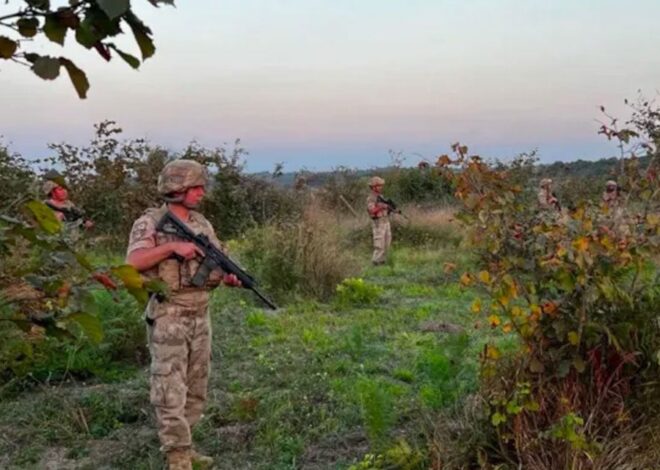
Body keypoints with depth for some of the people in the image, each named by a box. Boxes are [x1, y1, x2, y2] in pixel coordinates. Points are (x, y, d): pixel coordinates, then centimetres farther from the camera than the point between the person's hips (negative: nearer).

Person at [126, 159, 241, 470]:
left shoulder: (202, 224, 10)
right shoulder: (150, 222, -9)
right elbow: (133, 262, -23)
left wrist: (232, 277, -11)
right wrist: (172, 246, -28)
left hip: (200, 317, 7)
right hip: (168, 318, -7)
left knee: (195, 389, 12)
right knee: (170, 391, -3)